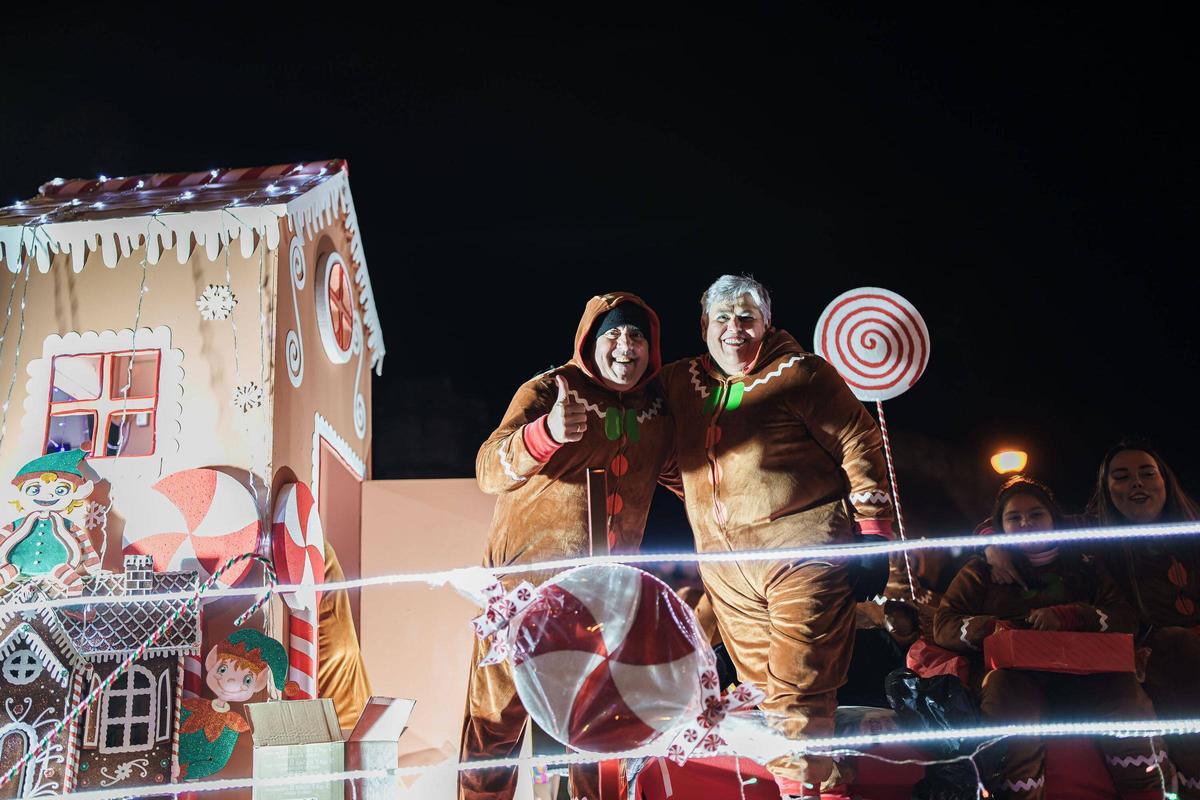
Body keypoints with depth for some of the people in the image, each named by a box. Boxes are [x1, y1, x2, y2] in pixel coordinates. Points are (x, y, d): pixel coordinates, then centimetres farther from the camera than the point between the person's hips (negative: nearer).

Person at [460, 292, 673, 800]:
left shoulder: (657, 406, 6)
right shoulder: (549, 389, -9)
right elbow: (489, 469, -25)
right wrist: (546, 432, -43)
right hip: (528, 570, -5)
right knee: (498, 710, -2)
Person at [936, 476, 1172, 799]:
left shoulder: (1084, 568, 22)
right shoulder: (981, 571, 19)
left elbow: (1125, 619, 8)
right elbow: (944, 625, 9)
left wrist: (1066, 616, -9)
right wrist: (992, 628, -10)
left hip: (1077, 672, 2)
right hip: (1012, 671, -1)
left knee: (1122, 688, -31)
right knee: (1008, 694, -37)